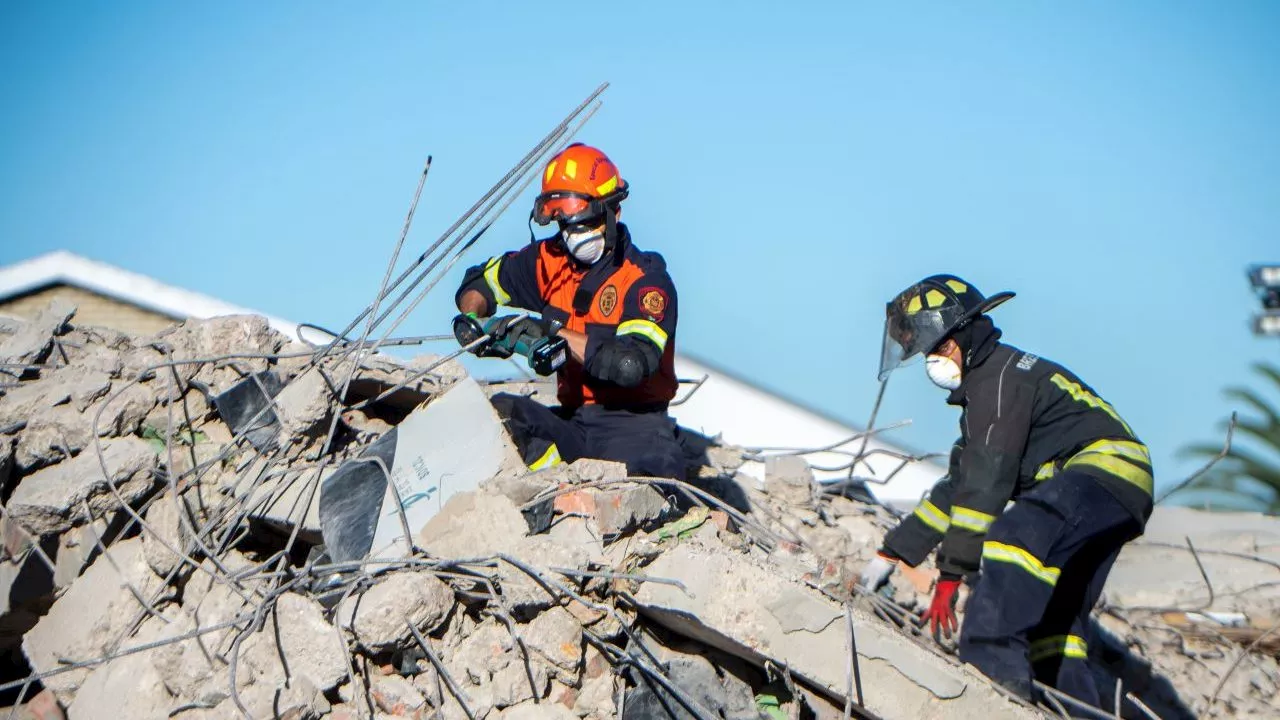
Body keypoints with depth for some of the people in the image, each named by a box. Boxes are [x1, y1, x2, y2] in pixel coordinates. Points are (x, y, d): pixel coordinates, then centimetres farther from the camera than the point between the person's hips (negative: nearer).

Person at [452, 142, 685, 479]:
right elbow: (482, 280, 23)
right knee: (500, 411, -22)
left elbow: (632, 364, -28)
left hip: (633, 423, -5)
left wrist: (553, 331, -26)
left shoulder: (646, 279, -11)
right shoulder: (550, 261, 6)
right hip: (571, 419, 6)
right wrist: (472, 319, -1)